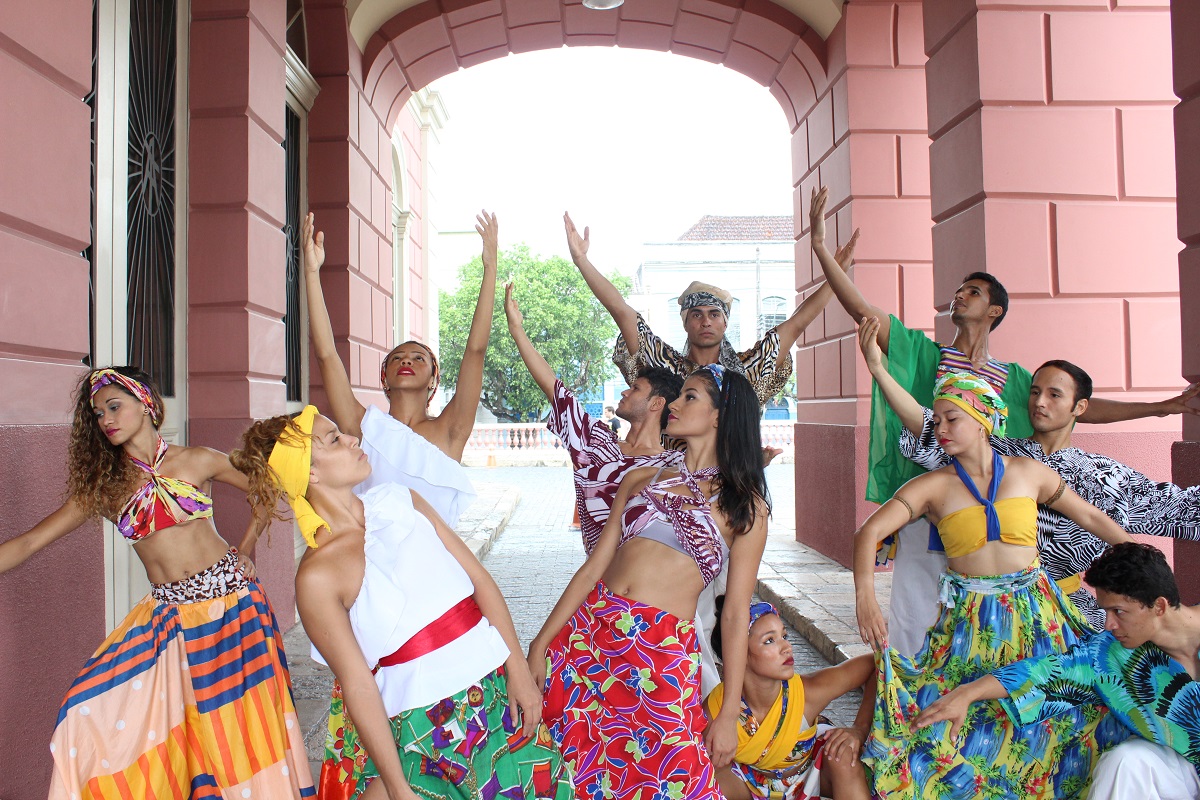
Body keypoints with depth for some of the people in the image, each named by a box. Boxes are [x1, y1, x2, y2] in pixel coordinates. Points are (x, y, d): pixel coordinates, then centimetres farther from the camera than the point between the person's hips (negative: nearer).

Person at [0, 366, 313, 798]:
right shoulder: (102, 486, 4)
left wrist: (246, 548, 3)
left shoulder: (197, 461, -2)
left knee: (237, 717, 3)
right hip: (169, 614, 3)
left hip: (229, 595, -2)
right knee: (93, 707, -8)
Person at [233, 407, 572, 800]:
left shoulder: (398, 500, 3)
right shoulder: (317, 575, -11)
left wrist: (518, 669, -3)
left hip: (501, 695, 4)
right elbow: (358, 686, -11)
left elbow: (480, 579, 3)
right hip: (423, 729, -4)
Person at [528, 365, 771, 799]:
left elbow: (736, 612, 1)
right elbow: (593, 567, 10)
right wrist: (540, 644, 4)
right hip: (589, 631, 4)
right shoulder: (641, 480, 13)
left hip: (664, 650, -3)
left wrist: (730, 712, -2)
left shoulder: (744, 505, 3)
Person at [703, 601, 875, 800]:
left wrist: (860, 730, -27)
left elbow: (873, 664, -21)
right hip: (752, 782, -1)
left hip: (809, 775, 2)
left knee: (844, 754, -28)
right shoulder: (714, 709, -33)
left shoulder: (809, 692, -32)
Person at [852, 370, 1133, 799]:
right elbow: (869, 532, -14)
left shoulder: (1029, 473, 1)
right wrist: (865, 598, -28)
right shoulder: (934, 485, -5)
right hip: (970, 622, -2)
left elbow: (1091, 517, 14)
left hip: (1035, 615, 2)